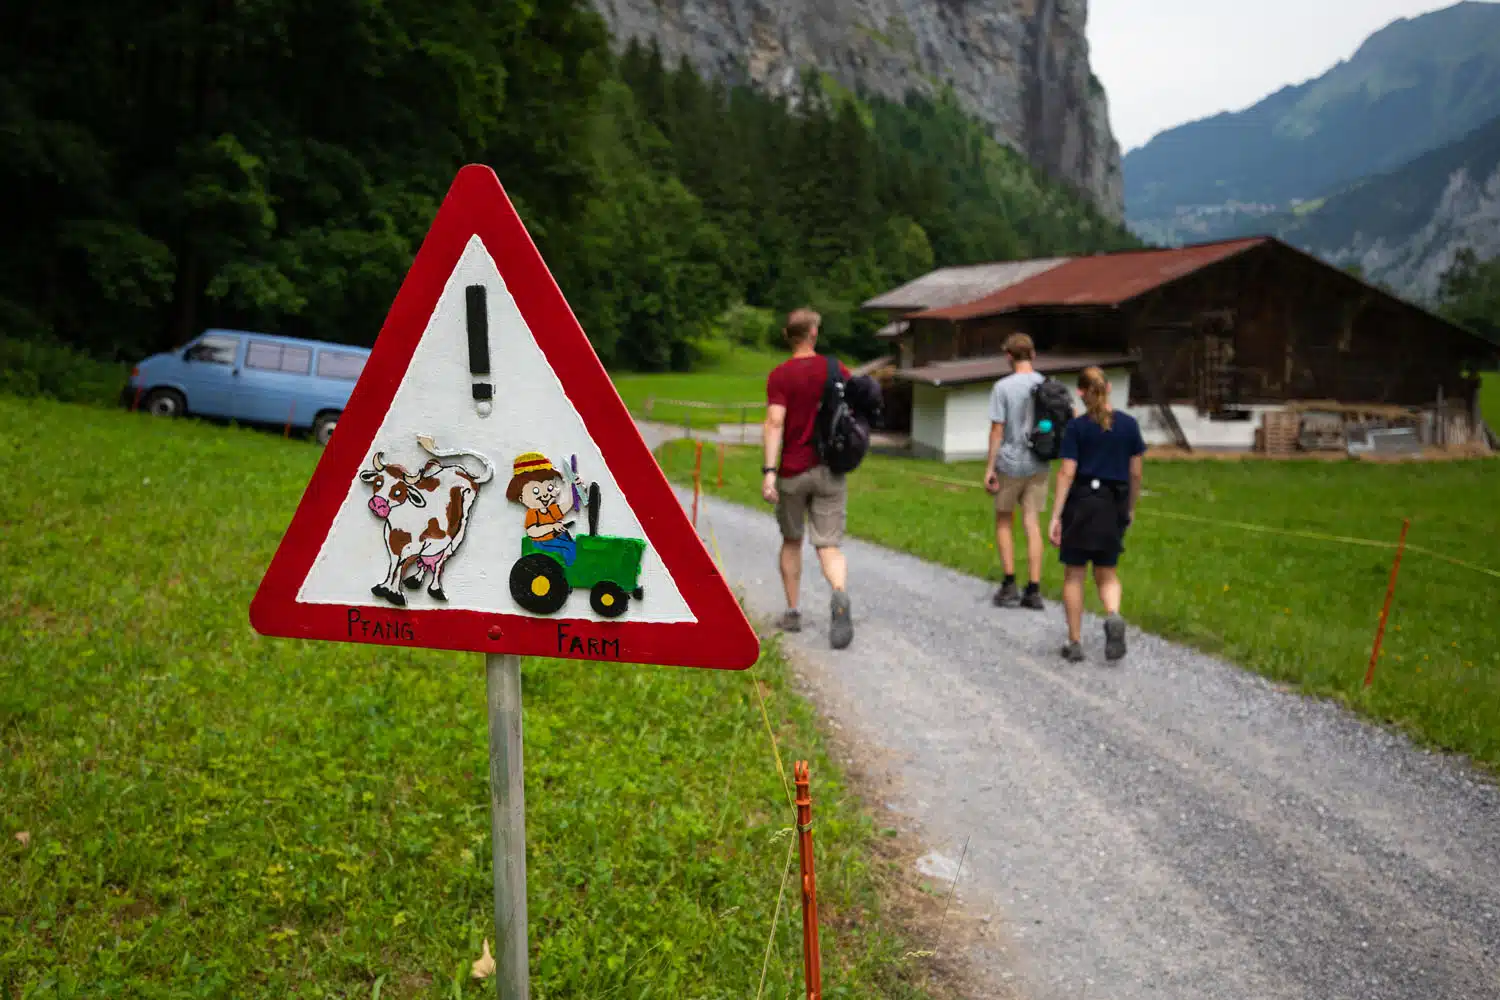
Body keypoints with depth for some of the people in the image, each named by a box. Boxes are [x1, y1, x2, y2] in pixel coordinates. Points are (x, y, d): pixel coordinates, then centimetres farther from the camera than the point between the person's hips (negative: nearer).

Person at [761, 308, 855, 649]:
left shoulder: (780, 375, -6)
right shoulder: (837, 371, 3)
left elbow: (774, 423, -17)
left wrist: (769, 472, -20)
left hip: (792, 471, -1)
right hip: (829, 471, 1)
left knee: (791, 541, 18)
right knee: (828, 545, 0)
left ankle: (792, 612, 22)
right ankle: (839, 595, -30)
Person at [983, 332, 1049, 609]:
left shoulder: (1003, 387, -12)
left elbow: (997, 429, -12)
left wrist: (989, 467, -7)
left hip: (1010, 463, -3)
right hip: (1038, 464, 3)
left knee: (1003, 522, 12)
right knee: (1032, 524, 6)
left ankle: (1009, 585, 8)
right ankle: (1033, 589, 5)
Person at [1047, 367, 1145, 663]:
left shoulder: (1077, 426, -6)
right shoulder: (1129, 424, 3)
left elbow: (1066, 473, -10)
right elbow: (1135, 473, 6)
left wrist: (1056, 516, -9)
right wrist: (1131, 507, 19)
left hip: (1081, 503, -3)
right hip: (1114, 505, 3)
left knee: (1073, 574, 8)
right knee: (1107, 574, 15)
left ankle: (1075, 642, 10)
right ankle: (1113, 616, -15)